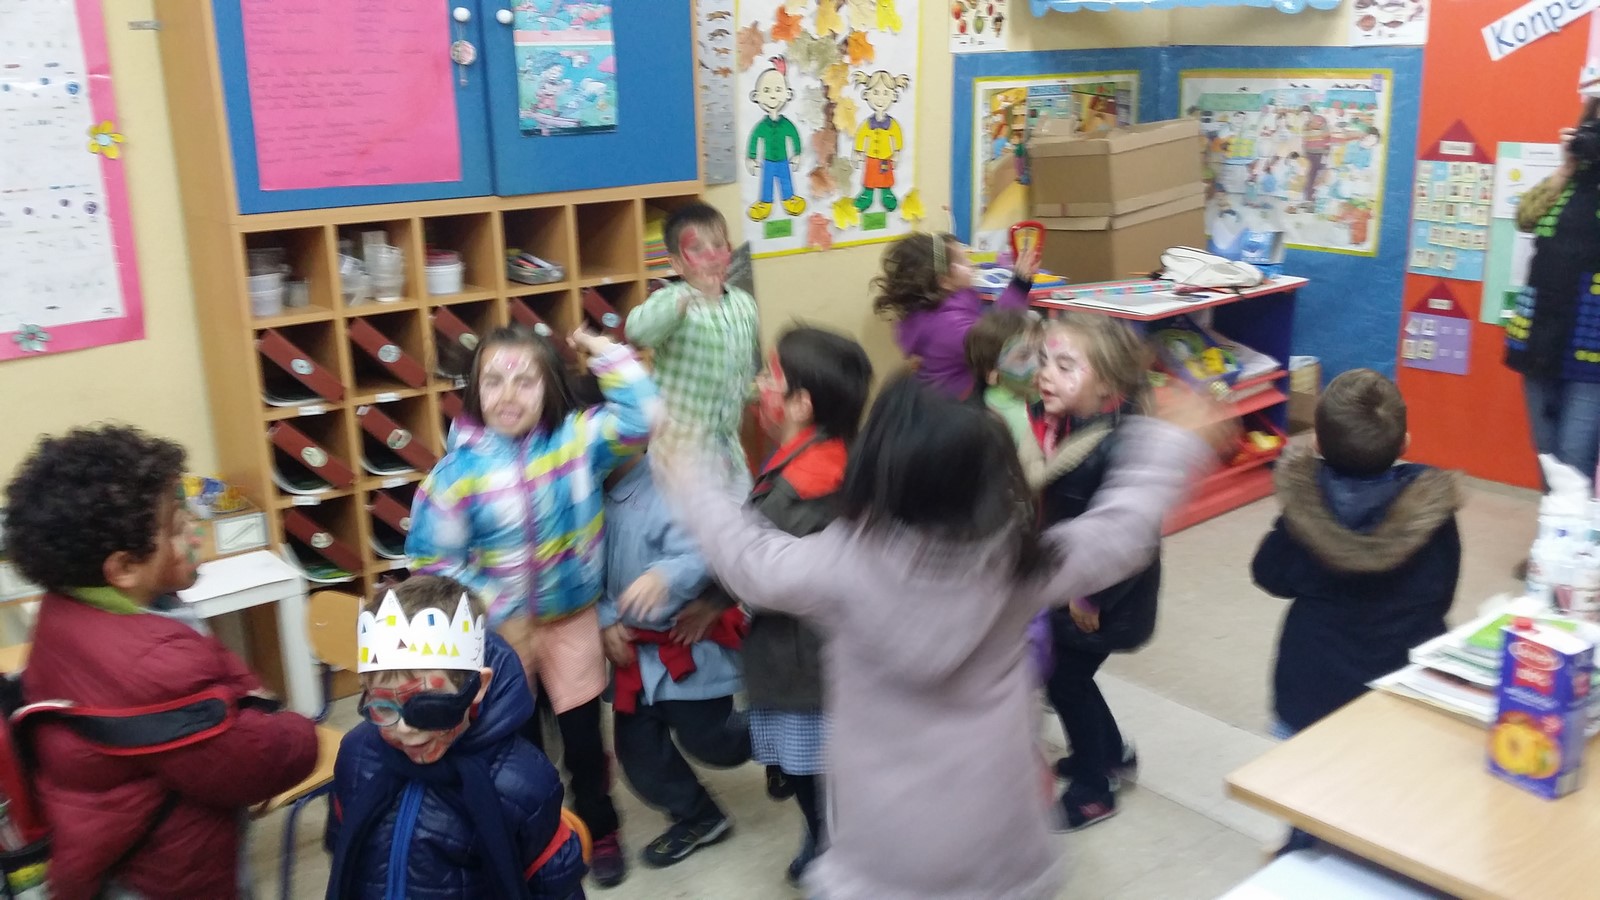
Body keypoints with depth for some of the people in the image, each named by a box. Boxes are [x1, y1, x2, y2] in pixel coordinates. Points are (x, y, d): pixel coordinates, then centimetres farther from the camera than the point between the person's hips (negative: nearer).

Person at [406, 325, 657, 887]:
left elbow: (641, 415, -21)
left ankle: (599, 831, 36)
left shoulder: (577, 438, -12)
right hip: (499, 631, 0)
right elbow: (433, 558, -13)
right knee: (519, 742, 17)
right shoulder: (460, 466, -16)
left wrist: (603, 351, -18)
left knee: (582, 736, 12)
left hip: (573, 620, 1)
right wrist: (495, 614, -15)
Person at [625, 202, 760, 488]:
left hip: (725, 436, 5)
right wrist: (688, 299, -50)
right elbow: (638, 330, -39)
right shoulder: (671, 300, -15)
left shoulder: (744, 304, 2)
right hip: (676, 435, -5)